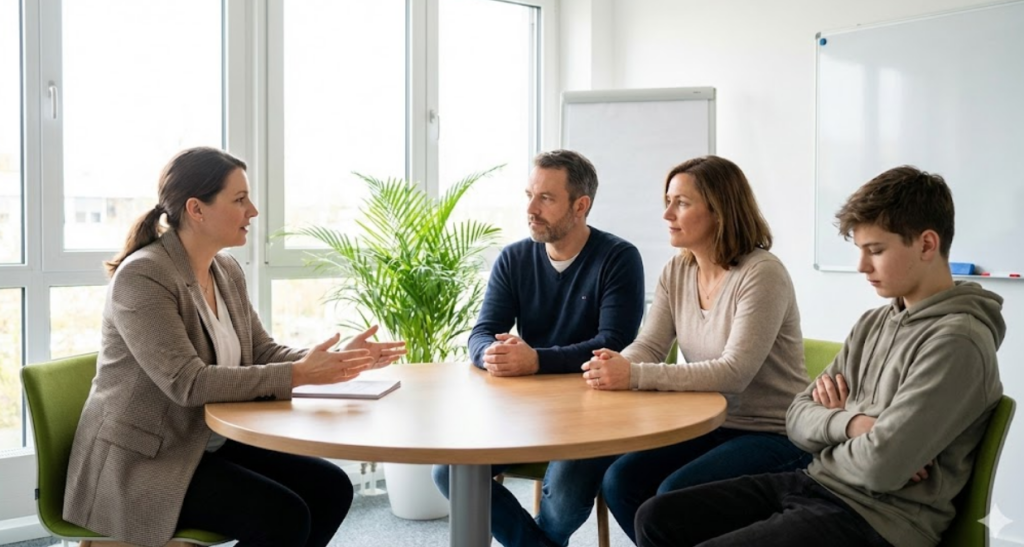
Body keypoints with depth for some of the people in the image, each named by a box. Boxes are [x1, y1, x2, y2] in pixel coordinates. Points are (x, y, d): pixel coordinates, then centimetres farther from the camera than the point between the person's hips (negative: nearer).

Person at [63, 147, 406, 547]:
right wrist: (299, 375, -29)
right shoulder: (142, 276, -20)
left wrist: (338, 361, -10)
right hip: (142, 461, -8)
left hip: (209, 444, 8)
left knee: (330, 488, -5)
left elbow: (262, 355, 6)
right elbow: (188, 383, -27)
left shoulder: (227, 271, 6)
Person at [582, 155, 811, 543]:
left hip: (773, 436, -7)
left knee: (674, 495, -25)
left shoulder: (761, 274, -19)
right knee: (619, 481, -9)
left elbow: (734, 373, -27)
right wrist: (613, 367, -25)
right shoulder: (677, 272, 3)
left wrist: (634, 376, -33)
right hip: (709, 426, 7)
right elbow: (648, 347, -1)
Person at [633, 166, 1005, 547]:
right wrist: (850, 423, -13)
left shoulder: (958, 341, -16)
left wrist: (832, 423, -2)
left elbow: (881, 466, -23)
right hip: (813, 484, 8)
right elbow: (798, 418, 8)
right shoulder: (873, 324, 11)